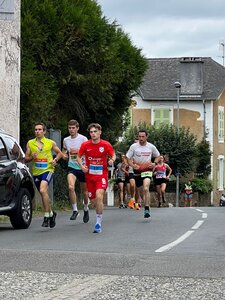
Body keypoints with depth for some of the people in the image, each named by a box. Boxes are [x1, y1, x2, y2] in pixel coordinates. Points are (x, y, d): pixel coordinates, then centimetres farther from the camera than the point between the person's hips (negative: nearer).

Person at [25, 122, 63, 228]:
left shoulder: (51, 143, 3)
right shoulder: (30, 143, 7)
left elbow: (59, 153, 16)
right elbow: (26, 159, 10)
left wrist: (55, 160, -3)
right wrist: (31, 157, -12)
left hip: (48, 170, -4)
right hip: (36, 172, 4)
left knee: (43, 190, -25)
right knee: (44, 194, 13)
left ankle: (47, 217, -20)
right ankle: (51, 213, 35)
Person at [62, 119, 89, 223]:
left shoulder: (83, 139, -7)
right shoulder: (66, 140, 6)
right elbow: (64, 151, 25)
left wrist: (78, 151, -22)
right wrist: (64, 155, 2)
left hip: (82, 167, -2)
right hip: (72, 167, 2)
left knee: (84, 191, 10)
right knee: (71, 187, -23)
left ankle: (86, 209, 35)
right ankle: (75, 210, -13)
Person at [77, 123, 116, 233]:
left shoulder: (106, 145, -8)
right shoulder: (85, 145, -3)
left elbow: (113, 155, 6)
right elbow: (78, 156, 10)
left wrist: (112, 160, -17)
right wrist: (81, 166, -8)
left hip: (102, 175, -3)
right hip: (89, 176, 3)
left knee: (99, 197, -22)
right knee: (93, 200, 9)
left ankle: (98, 223, -16)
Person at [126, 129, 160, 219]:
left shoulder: (151, 147, -2)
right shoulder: (134, 146, -4)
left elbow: (157, 156, 14)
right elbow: (128, 158, 1)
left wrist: (154, 163, -5)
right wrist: (133, 165, -18)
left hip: (147, 170, -2)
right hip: (137, 171, 2)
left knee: (146, 189, -22)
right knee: (139, 189, 13)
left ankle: (147, 209, -22)